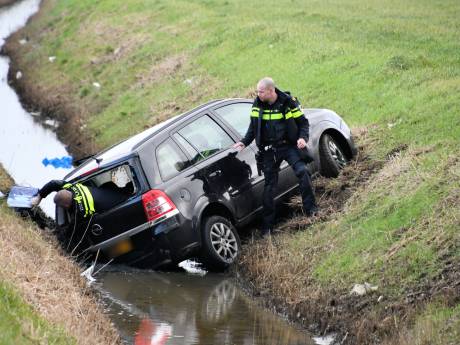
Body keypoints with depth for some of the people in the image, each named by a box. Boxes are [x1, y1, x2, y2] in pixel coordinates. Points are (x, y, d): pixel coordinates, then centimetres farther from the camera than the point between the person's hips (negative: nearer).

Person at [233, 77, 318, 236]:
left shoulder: (288, 102, -9)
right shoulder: (257, 105, 0)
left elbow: (303, 122, -1)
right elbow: (253, 127, 12)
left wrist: (303, 138, -17)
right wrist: (244, 142, -1)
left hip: (289, 145, -2)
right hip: (269, 150, 3)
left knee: (302, 171, -24)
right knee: (269, 185, 2)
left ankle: (311, 209, -9)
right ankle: (267, 224, 10)